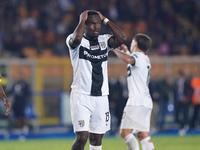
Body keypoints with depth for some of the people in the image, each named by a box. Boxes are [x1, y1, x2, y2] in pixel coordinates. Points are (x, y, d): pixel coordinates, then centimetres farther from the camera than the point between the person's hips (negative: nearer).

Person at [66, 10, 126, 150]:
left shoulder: (104, 40, 10)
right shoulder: (74, 40, -3)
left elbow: (122, 39, -8)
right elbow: (76, 39, -28)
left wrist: (105, 20, -2)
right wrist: (83, 19, -13)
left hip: (101, 97, 5)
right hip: (81, 96, -5)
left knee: (96, 139, 7)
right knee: (82, 137, -15)